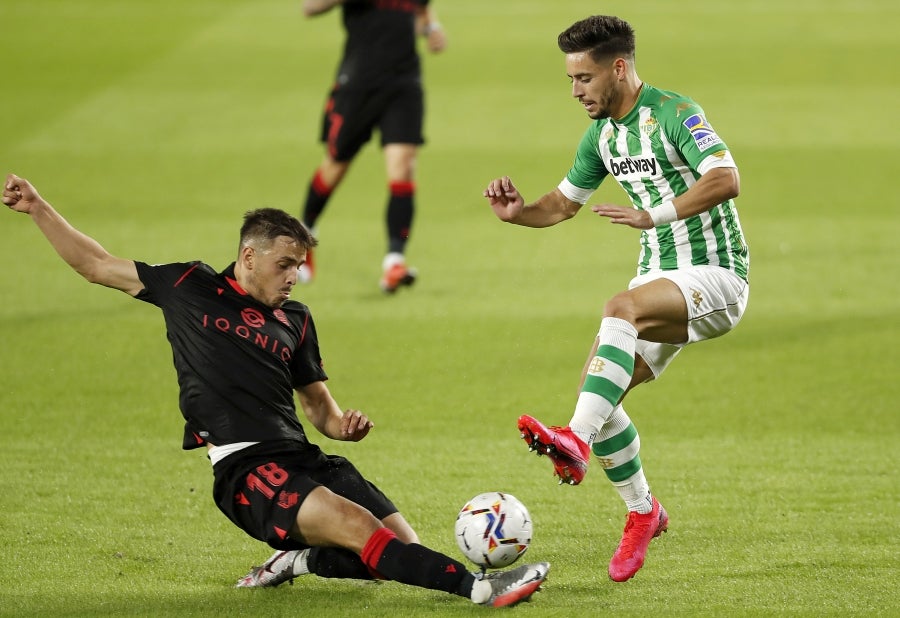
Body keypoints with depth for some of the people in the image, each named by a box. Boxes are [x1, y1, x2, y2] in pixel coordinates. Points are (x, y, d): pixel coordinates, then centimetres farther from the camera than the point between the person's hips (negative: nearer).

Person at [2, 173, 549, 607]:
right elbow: (96, 265, 19)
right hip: (244, 469, -6)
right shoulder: (192, 288, 10)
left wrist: (344, 425, 3)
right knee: (356, 524, -29)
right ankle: (476, 588, -41)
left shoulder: (296, 320, 20)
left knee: (403, 545, -13)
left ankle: (296, 560, 3)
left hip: (303, 458, 6)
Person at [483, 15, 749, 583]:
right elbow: (565, 203, 22)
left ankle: (577, 440, -47)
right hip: (663, 280, 8)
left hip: (716, 274, -8)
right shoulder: (602, 133, 10)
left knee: (621, 307, -35)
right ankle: (642, 512, 16)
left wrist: (654, 215, -37)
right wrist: (519, 212, 0)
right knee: (599, 391, -2)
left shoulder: (674, 114, -15)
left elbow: (726, 179, -30)